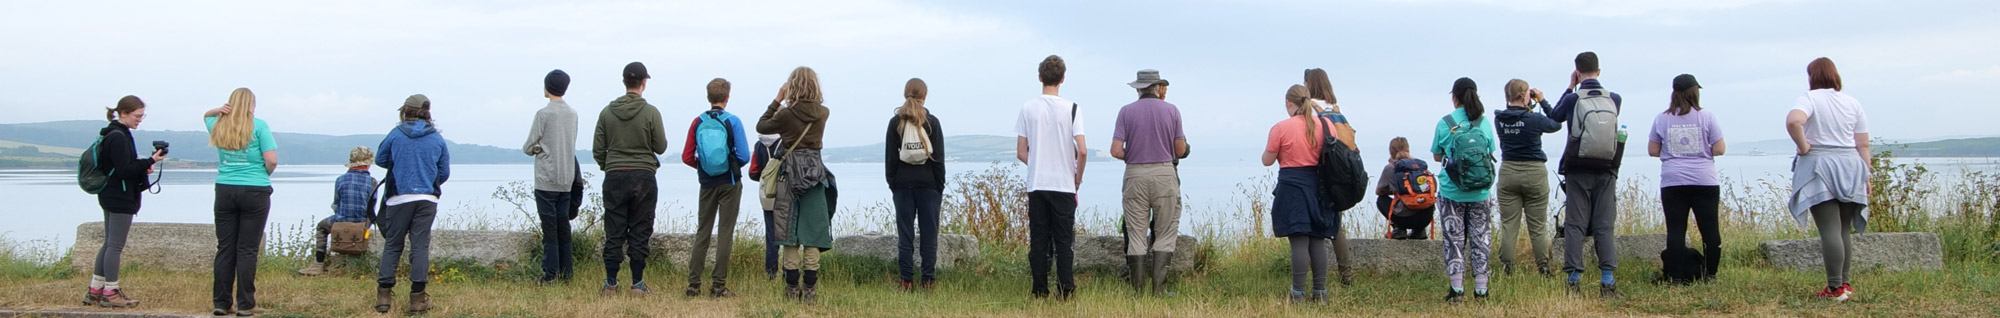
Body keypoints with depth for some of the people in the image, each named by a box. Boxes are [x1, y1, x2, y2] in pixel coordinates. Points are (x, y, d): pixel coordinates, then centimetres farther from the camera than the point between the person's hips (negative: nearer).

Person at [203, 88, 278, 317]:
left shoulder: (219, 126, 8)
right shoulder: (259, 126, -5)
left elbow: (205, 116, 33)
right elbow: (271, 160, -12)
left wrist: (219, 111, 11)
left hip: (225, 190, 4)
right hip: (255, 192, -4)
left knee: (224, 248, 8)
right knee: (247, 250, -1)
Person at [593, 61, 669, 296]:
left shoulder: (607, 112, 1)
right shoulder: (651, 112, -8)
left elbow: (597, 150, 3)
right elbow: (661, 147, -3)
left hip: (614, 178, 2)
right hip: (643, 177, -2)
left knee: (614, 233, 6)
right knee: (640, 232, 3)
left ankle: (610, 284, 8)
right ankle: (638, 284, 5)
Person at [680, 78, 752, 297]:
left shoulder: (698, 122, 0)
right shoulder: (732, 121, -8)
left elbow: (687, 157, -2)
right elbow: (744, 156, -11)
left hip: (707, 184, 3)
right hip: (730, 183, -3)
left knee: (702, 232, 11)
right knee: (725, 233, 1)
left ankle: (693, 284, 10)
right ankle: (719, 286, 0)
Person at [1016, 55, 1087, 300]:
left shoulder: (1027, 108, 1)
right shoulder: (1072, 109, -5)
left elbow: (1020, 153, 2)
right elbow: (1082, 152, -10)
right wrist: (1078, 179, 6)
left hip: (1036, 185, 2)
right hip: (1064, 185, -1)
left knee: (1038, 241, 6)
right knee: (1064, 241, 3)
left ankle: (1040, 291, 7)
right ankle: (1065, 291, -2)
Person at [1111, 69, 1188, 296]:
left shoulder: (1126, 111, 2)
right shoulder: (1171, 110, 2)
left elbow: (1116, 151, -6)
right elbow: (1180, 150, 3)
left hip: (1135, 175, 1)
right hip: (1164, 174, 0)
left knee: (1136, 236, 4)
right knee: (1165, 234, 5)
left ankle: (1138, 292, 4)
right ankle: (1158, 289, -1)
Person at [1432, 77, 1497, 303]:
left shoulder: (1445, 123, -6)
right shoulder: (1484, 123, -1)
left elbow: (1437, 156, 5)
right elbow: (1491, 154, 10)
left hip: (1452, 193, -2)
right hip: (1480, 193, 2)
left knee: (1454, 240, 6)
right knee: (1480, 239, 8)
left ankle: (1457, 289, 5)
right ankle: (1481, 289, 9)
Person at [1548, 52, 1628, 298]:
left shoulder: (1573, 99, -6)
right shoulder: (1615, 99, 1)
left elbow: (1553, 118, 13)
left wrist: (1570, 88, 17)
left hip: (1578, 171, -2)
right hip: (1606, 171, 2)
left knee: (1575, 226, 2)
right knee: (1604, 227, 4)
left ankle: (1574, 282, -2)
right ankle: (1608, 282, -3)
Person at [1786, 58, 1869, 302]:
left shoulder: (1810, 99, -4)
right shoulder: (1853, 103, 11)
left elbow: (1793, 121, -27)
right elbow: (1863, 146, 10)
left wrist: (1803, 146, -13)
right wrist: (1867, 176, 14)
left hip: (1819, 166, -5)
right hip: (1850, 167, 5)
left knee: (1830, 230, -8)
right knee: (1844, 230, 13)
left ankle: (1835, 288, -9)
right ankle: (1844, 284, 15)